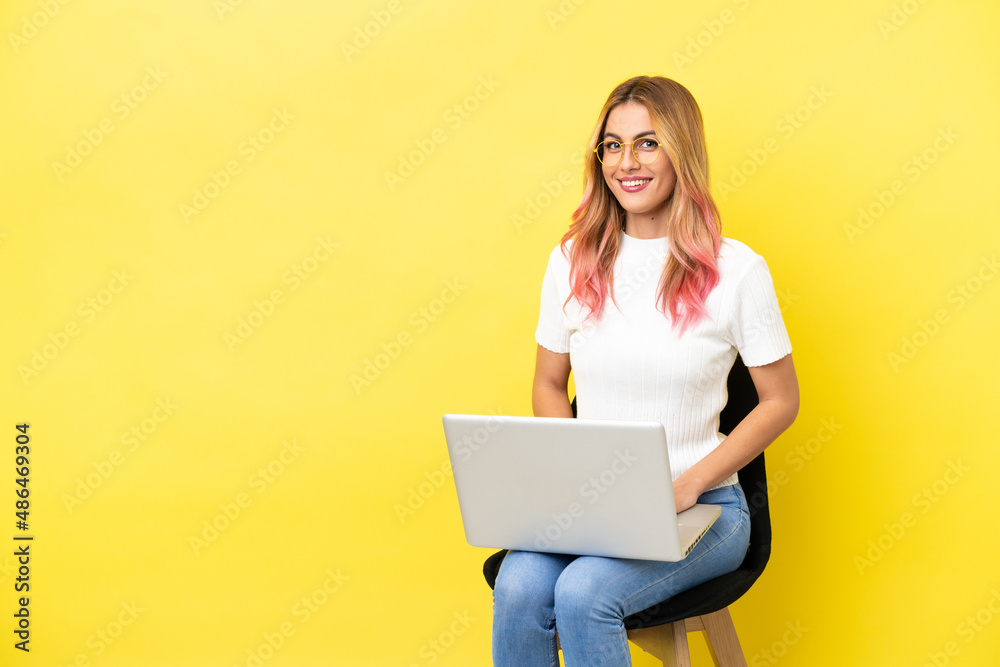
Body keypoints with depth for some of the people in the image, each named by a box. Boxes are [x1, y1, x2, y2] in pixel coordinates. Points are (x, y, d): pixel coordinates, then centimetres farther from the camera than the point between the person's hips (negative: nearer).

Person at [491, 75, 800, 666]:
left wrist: (688, 485, -9)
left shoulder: (735, 269, -7)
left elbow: (781, 401, 1)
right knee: (519, 587, -26)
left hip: (701, 510, -3)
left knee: (583, 594, -29)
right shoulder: (572, 262, 4)